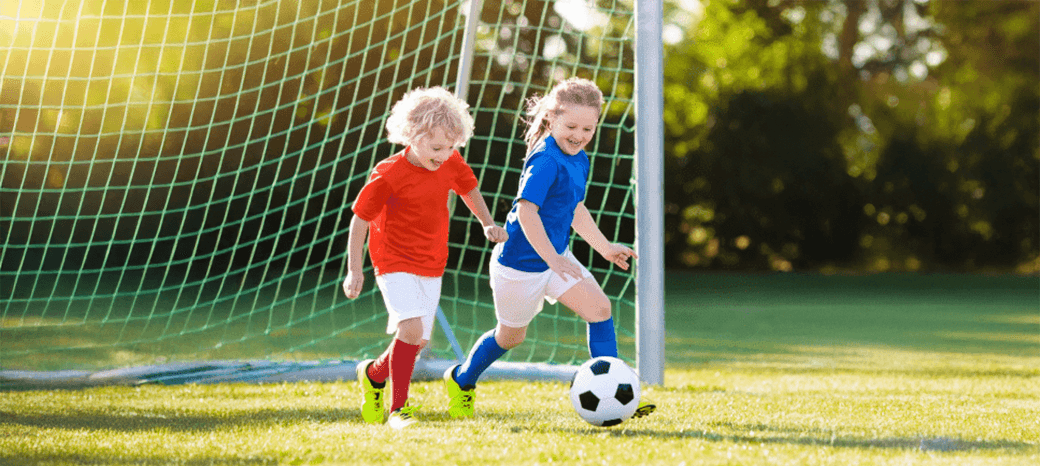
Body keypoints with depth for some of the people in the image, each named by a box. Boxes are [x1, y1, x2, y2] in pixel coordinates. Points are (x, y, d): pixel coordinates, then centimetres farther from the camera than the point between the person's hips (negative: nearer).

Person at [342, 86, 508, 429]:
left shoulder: (452, 164, -5)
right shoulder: (388, 175, -20)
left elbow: (468, 188, 19)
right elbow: (360, 219, -10)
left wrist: (487, 224, 9)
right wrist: (354, 271, -9)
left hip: (431, 266, 6)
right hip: (394, 262, -6)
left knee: (417, 341, 8)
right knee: (411, 328, -25)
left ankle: (373, 374, 38)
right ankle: (398, 408, -15)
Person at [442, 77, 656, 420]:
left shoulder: (579, 160, 6)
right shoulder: (546, 161, -24)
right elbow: (526, 210, -33)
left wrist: (605, 247, 21)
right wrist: (552, 259, -39)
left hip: (556, 257, 8)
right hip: (520, 263, -8)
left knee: (599, 307, -7)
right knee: (512, 335, 11)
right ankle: (461, 380, 37)